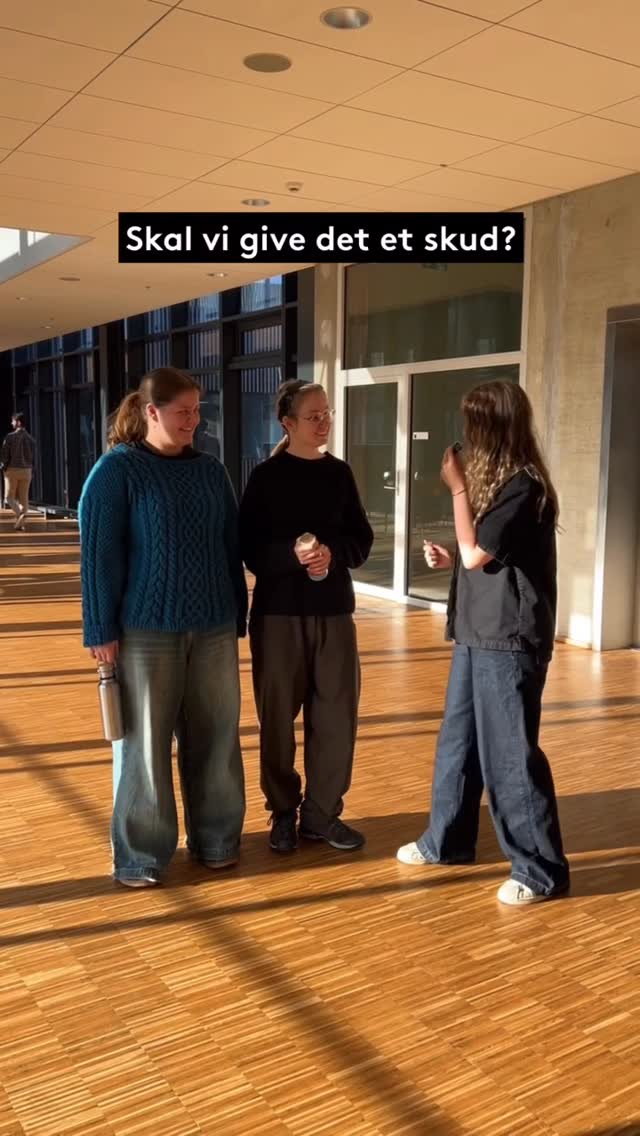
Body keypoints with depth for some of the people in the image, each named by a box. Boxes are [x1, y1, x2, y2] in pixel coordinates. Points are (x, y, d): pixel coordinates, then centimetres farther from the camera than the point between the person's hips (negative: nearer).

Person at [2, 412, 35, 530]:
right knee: (23, 498, 7)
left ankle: (20, 514, -20)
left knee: (9, 497, 5)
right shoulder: (30, 439, 3)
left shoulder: (10, 437, -10)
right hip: (26, 471, 4)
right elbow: (33, 457, 4)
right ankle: (20, 522, 1)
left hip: (12, 470, -3)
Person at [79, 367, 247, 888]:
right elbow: (99, 553, -7)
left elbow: (232, 548, 13)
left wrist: (238, 615, 12)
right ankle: (141, 855, 18)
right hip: (144, 630, -4)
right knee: (144, 743, 3)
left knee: (216, 737, 10)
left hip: (213, 628, 5)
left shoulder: (211, 470, 11)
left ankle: (217, 839, 27)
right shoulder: (116, 470, -4)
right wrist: (101, 629, -11)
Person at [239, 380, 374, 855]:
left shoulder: (340, 473, 7)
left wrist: (333, 553, -14)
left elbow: (363, 540, 6)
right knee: (278, 716, 6)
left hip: (334, 611, 3)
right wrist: (292, 553, -24)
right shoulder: (267, 476, -3)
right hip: (278, 611, -3)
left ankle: (322, 814, 20)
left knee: (337, 715, 4)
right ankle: (283, 813, 22)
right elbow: (249, 547, -5)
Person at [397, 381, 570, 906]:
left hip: (509, 640, -9)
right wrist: (447, 560, 4)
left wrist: (458, 488, -11)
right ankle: (446, 841, 31)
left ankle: (541, 870, 11)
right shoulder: (495, 481, 12)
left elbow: (476, 554, -17)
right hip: (477, 633, 9)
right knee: (458, 742, 16)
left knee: (509, 754, -2)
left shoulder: (523, 487, -17)